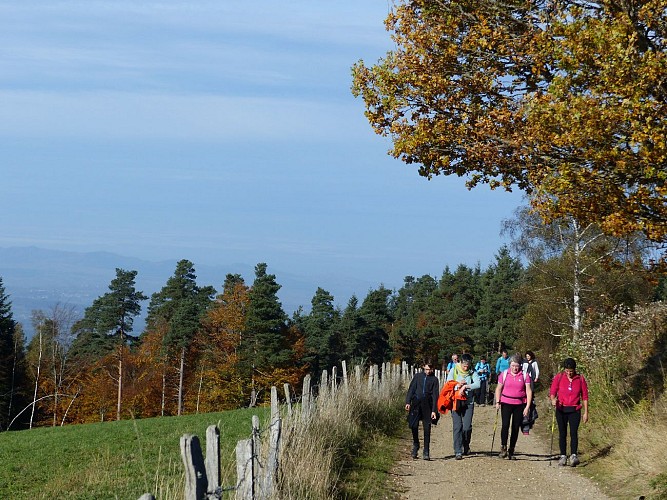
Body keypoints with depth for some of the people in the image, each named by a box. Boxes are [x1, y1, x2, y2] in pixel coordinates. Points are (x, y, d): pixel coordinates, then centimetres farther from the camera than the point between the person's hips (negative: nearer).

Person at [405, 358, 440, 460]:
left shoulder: (434, 379, 8)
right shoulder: (417, 376, 12)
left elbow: (435, 395, 4)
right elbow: (411, 389, 12)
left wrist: (434, 410, -3)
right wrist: (408, 402, 0)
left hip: (427, 405, -1)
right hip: (416, 403, 1)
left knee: (427, 428, -3)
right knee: (414, 426, -6)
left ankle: (426, 452, 2)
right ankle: (415, 445, 19)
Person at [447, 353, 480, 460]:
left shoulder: (472, 372, 1)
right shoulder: (454, 370, 3)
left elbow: (478, 384, -13)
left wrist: (466, 386, -21)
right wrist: (457, 386, -18)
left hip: (468, 403, 0)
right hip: (456, 402, 0)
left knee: (467, 427, -5)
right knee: (457, 426, -5)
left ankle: (466, 446, 21)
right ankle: (458, 451, -2)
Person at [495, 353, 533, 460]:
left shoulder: (525, 376, -1)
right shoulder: (504, 374, 3)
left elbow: (529, 391, -1)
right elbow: (499, 388, 10)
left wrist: (527, 406, -8)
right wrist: (497, 402, -1)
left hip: (520, 404, 0)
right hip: (506, 403, 0)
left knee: (516, 428, 5)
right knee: (505, 425, -15)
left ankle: (511, 451, 14)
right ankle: (503, 448, -6)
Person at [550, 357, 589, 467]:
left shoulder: (580, 379, 0)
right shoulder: (558, 377, -1)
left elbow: (584, 396, 5)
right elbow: (552, 392, 1)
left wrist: (586, 412, 3)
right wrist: (553, 399, -23)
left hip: (574, 410, -1)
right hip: (561, 409, 1)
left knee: (574, 433, -13)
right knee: (562, 433, 6)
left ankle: (574, 456, -19)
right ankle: (563, 456, 12)